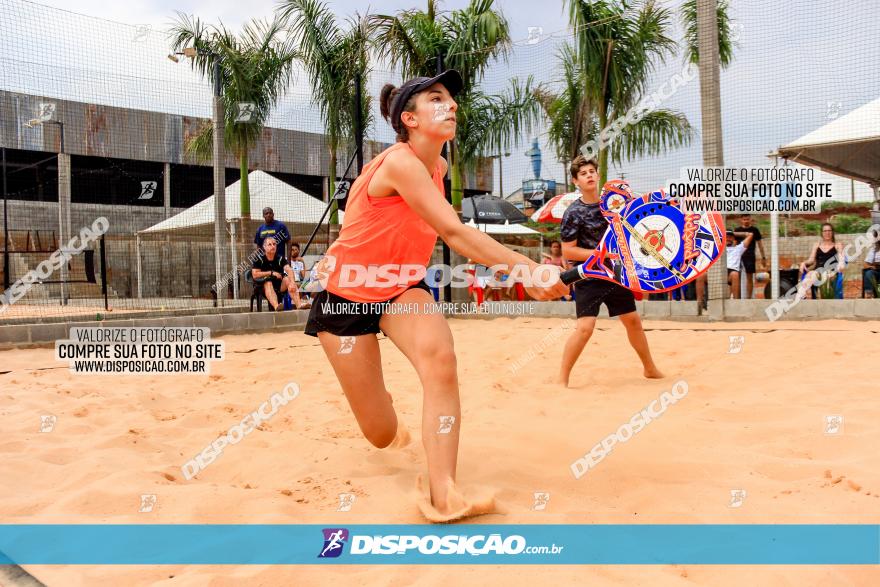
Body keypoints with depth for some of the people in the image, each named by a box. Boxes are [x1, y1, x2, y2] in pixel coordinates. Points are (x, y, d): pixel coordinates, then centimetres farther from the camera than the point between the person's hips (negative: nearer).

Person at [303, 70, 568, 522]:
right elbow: (455, 233, -34)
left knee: (440, 357, -29)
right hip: (345, 296, -5)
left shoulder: (439, 167, -1)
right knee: (383, 435, 0)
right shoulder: (400, 162, -25)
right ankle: (389, 422, 40)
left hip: (401, 289, 6)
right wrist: (525, 268, -39)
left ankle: (443, 496, -27)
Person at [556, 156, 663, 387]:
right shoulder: (573, 213, -12)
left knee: (633, 320, 14)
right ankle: (562, 378, -6)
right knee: (585, 327, -16)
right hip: (588, 277, -6)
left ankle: (650, 369, 32)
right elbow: (567, 251, -14)